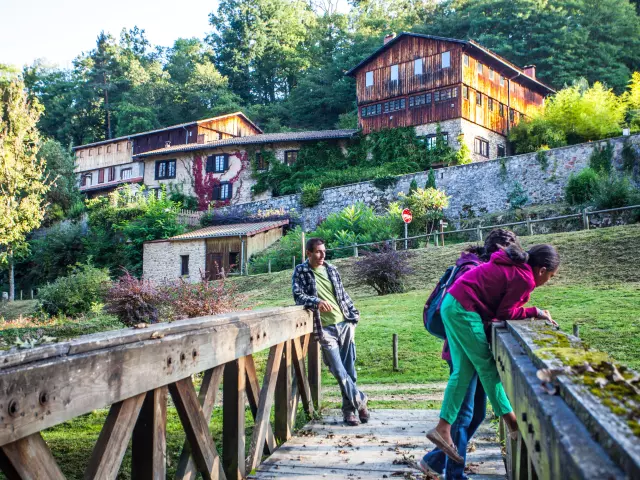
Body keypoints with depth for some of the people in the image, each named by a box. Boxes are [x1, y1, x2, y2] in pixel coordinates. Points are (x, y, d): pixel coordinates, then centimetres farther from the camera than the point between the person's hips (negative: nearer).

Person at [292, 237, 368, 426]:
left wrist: (354, 315, 12)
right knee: (338, 370, -8)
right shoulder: (301, 272, 0)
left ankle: (349, 408, 17)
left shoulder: (331, 269, 11)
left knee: (349, 369, 4)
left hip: (344, 324, 4)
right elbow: (298, 295, -11)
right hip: (325, 328, -3)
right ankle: (359, 400, 9)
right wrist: (317, 302, -28)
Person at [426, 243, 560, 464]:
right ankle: (512, 422, 17)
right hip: (464, 310, -10)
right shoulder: (524, 278, -12)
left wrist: (534, 313, 14)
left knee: (463, 371, 9)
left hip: (452, 304, 10)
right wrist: (535, 312, 2)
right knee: (486, 365, 3)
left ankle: (443, 429, 7)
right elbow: (505, 312, -7)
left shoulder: (516, 265, 16)